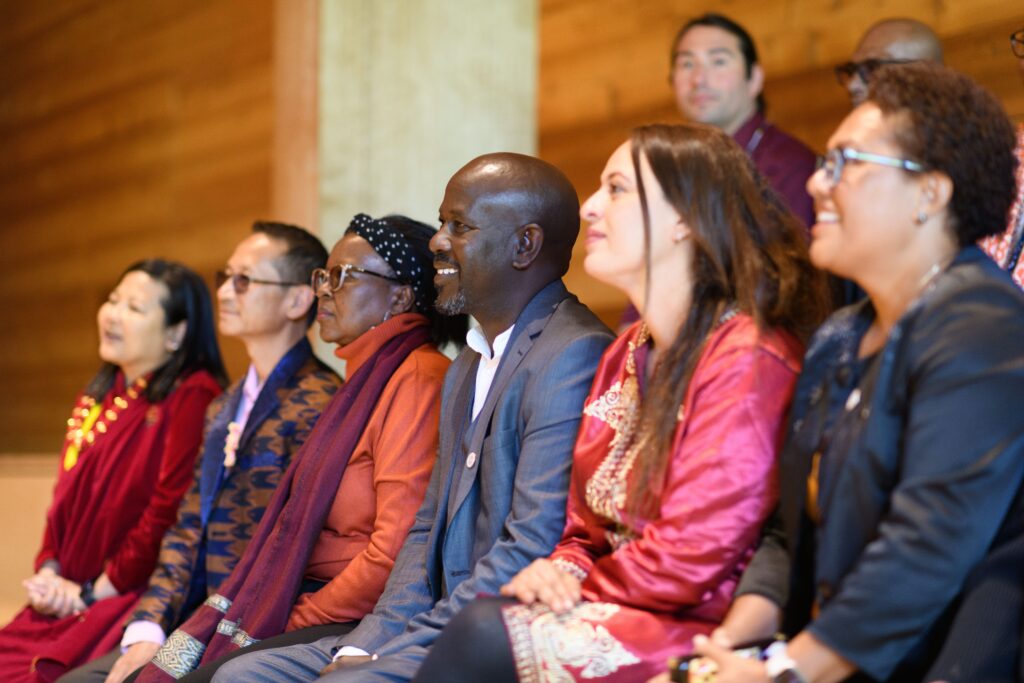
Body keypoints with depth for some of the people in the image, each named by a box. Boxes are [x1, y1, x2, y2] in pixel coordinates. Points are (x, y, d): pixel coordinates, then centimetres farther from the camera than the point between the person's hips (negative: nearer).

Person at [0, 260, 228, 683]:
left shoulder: (193, 398, -10)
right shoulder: (97, 398, 18)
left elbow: (168, 513, -16)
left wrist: (94, 592, -11)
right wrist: (49, 572, 2)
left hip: (136, 599, -7)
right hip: (67, 599, 7)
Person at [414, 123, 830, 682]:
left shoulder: (747, 358, -12)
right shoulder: (626, 355, 17)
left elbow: (689, 557, -17)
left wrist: (577, 587, -4)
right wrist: (564, 571, -3)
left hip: (695, 629, -7)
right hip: (616, 612, 8)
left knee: (484, 634, -27)